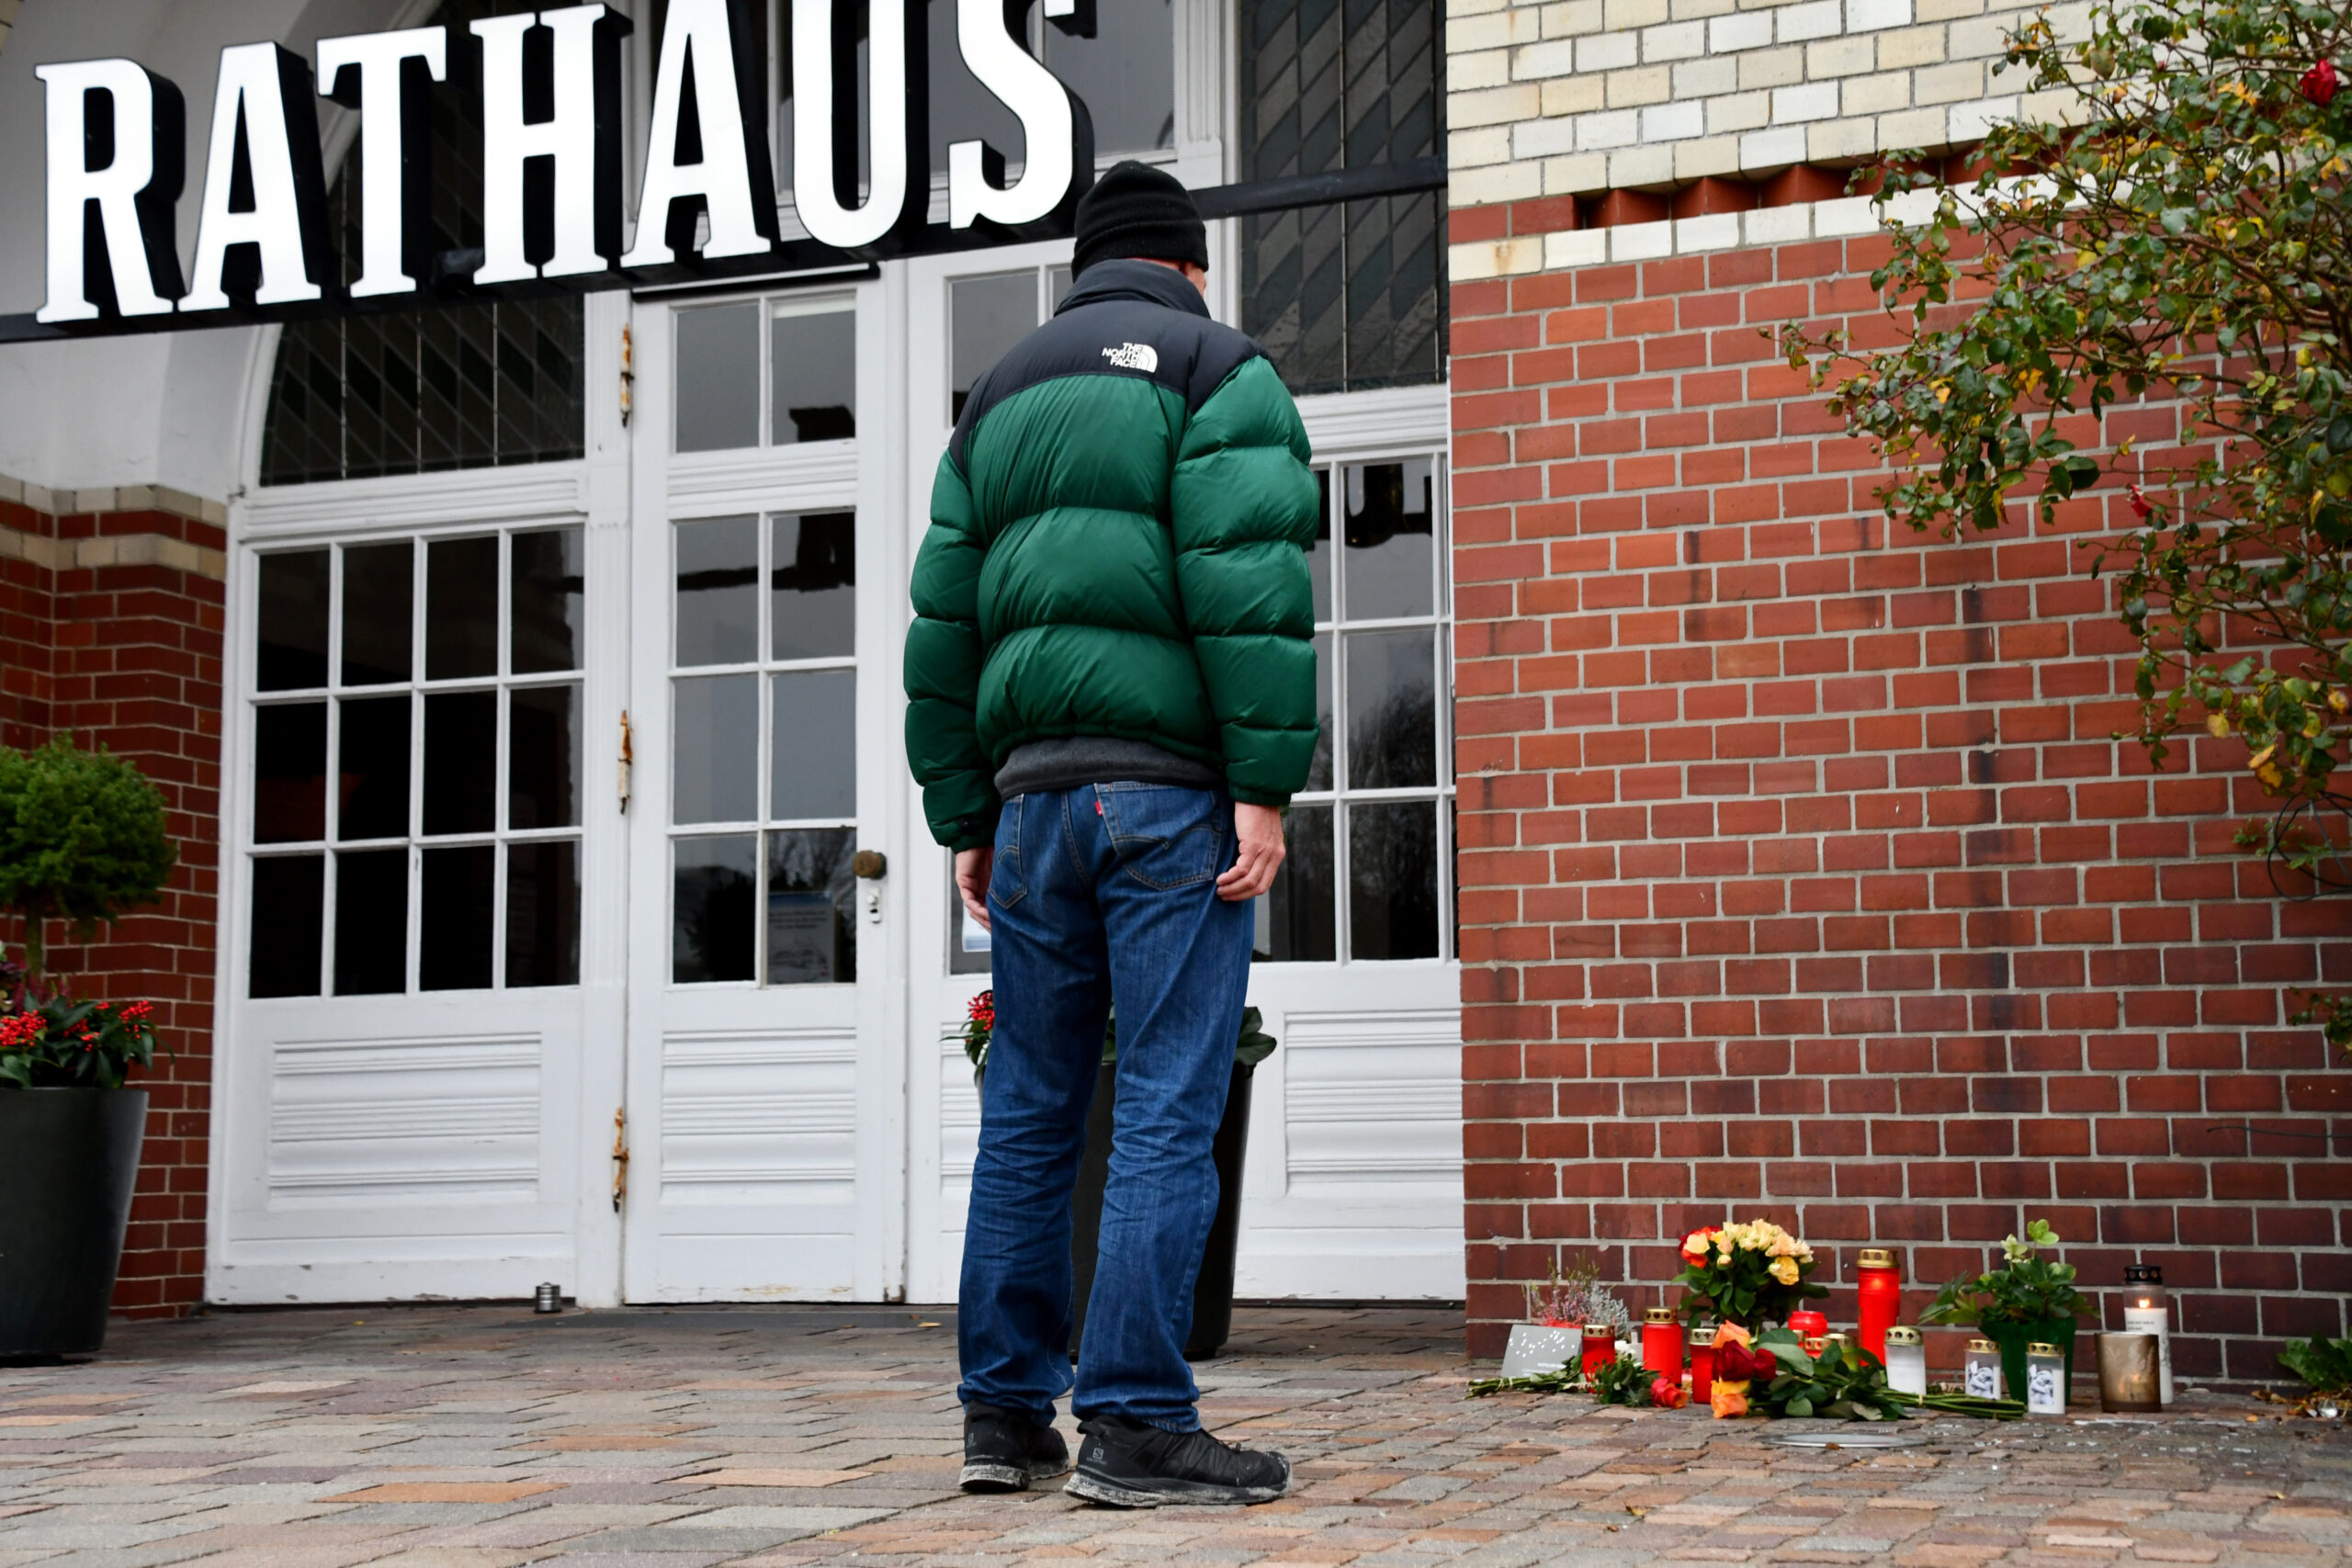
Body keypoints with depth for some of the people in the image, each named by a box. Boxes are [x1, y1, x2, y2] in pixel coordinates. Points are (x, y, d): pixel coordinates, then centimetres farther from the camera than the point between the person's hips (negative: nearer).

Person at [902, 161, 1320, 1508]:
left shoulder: (1001, 396, 21)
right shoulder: (1220, 370, 2)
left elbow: (944, 621, 18)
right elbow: (1247, 579, -12)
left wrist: (964, 813, 19)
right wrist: (1265, 782, -14)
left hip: (1034, 790, 6)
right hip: (1169, 785, -6)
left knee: (1029, 1110, 10)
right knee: (1170, 1107, -4)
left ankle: (1006, 1411, 14)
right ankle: (1138, 1425, -4)